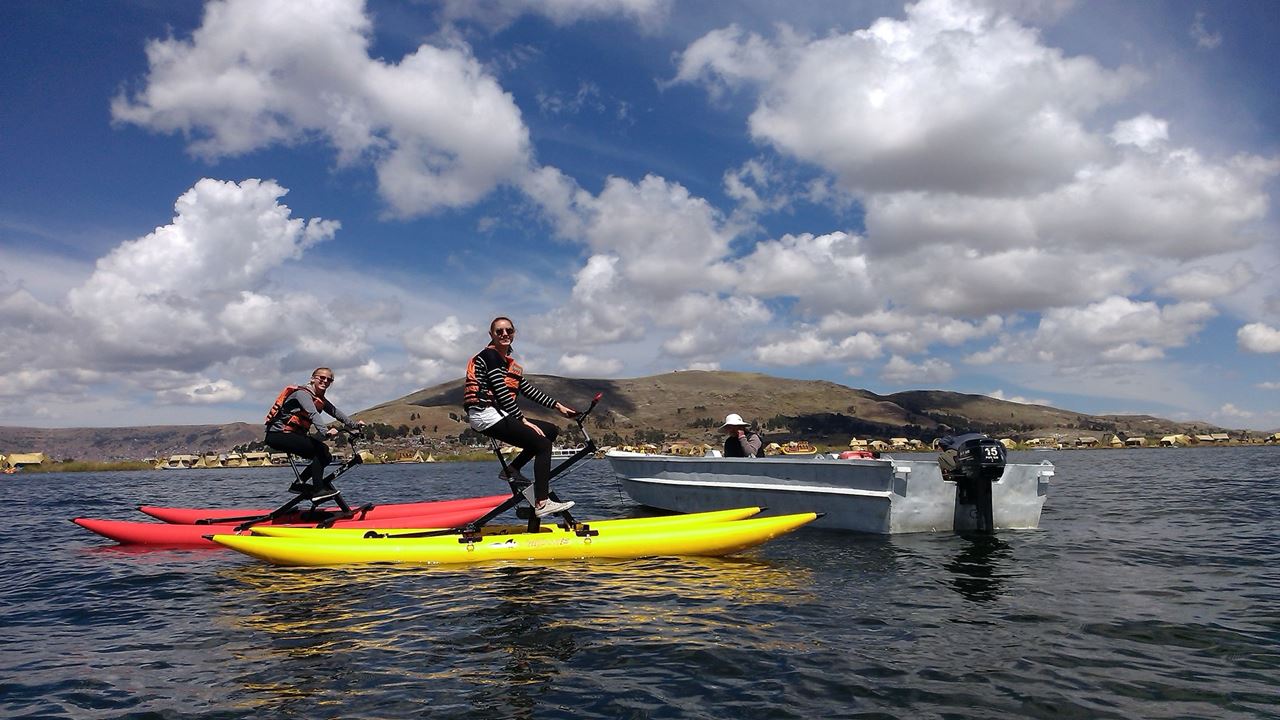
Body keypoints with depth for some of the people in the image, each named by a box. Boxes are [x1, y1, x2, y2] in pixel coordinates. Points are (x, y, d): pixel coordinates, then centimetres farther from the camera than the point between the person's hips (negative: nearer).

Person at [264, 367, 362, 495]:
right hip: (278, 435, -9)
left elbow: (336, 413, 3)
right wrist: (325, 431, -48)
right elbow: (313, 414, -33)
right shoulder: (303, 393, -16)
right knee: (321, 449, -22)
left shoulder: (320, 399, 12)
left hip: (294, 435, 9)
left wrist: (354, 425, -11)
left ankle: (298, 484, 12)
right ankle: (319, 489, -21)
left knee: (326, 457, 2)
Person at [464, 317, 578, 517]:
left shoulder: (509, 363, 21)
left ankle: (512, 470, 6)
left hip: (499, 416, 9)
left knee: (550, 431, 8)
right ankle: (541, 503, -18)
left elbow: (529, 390, 18)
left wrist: (557, 406, 13)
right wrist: (523, 420, -15)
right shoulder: (490, 355, -7)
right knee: (543, 445, -13)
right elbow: (501, 392, -15)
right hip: (487, 415, -9)